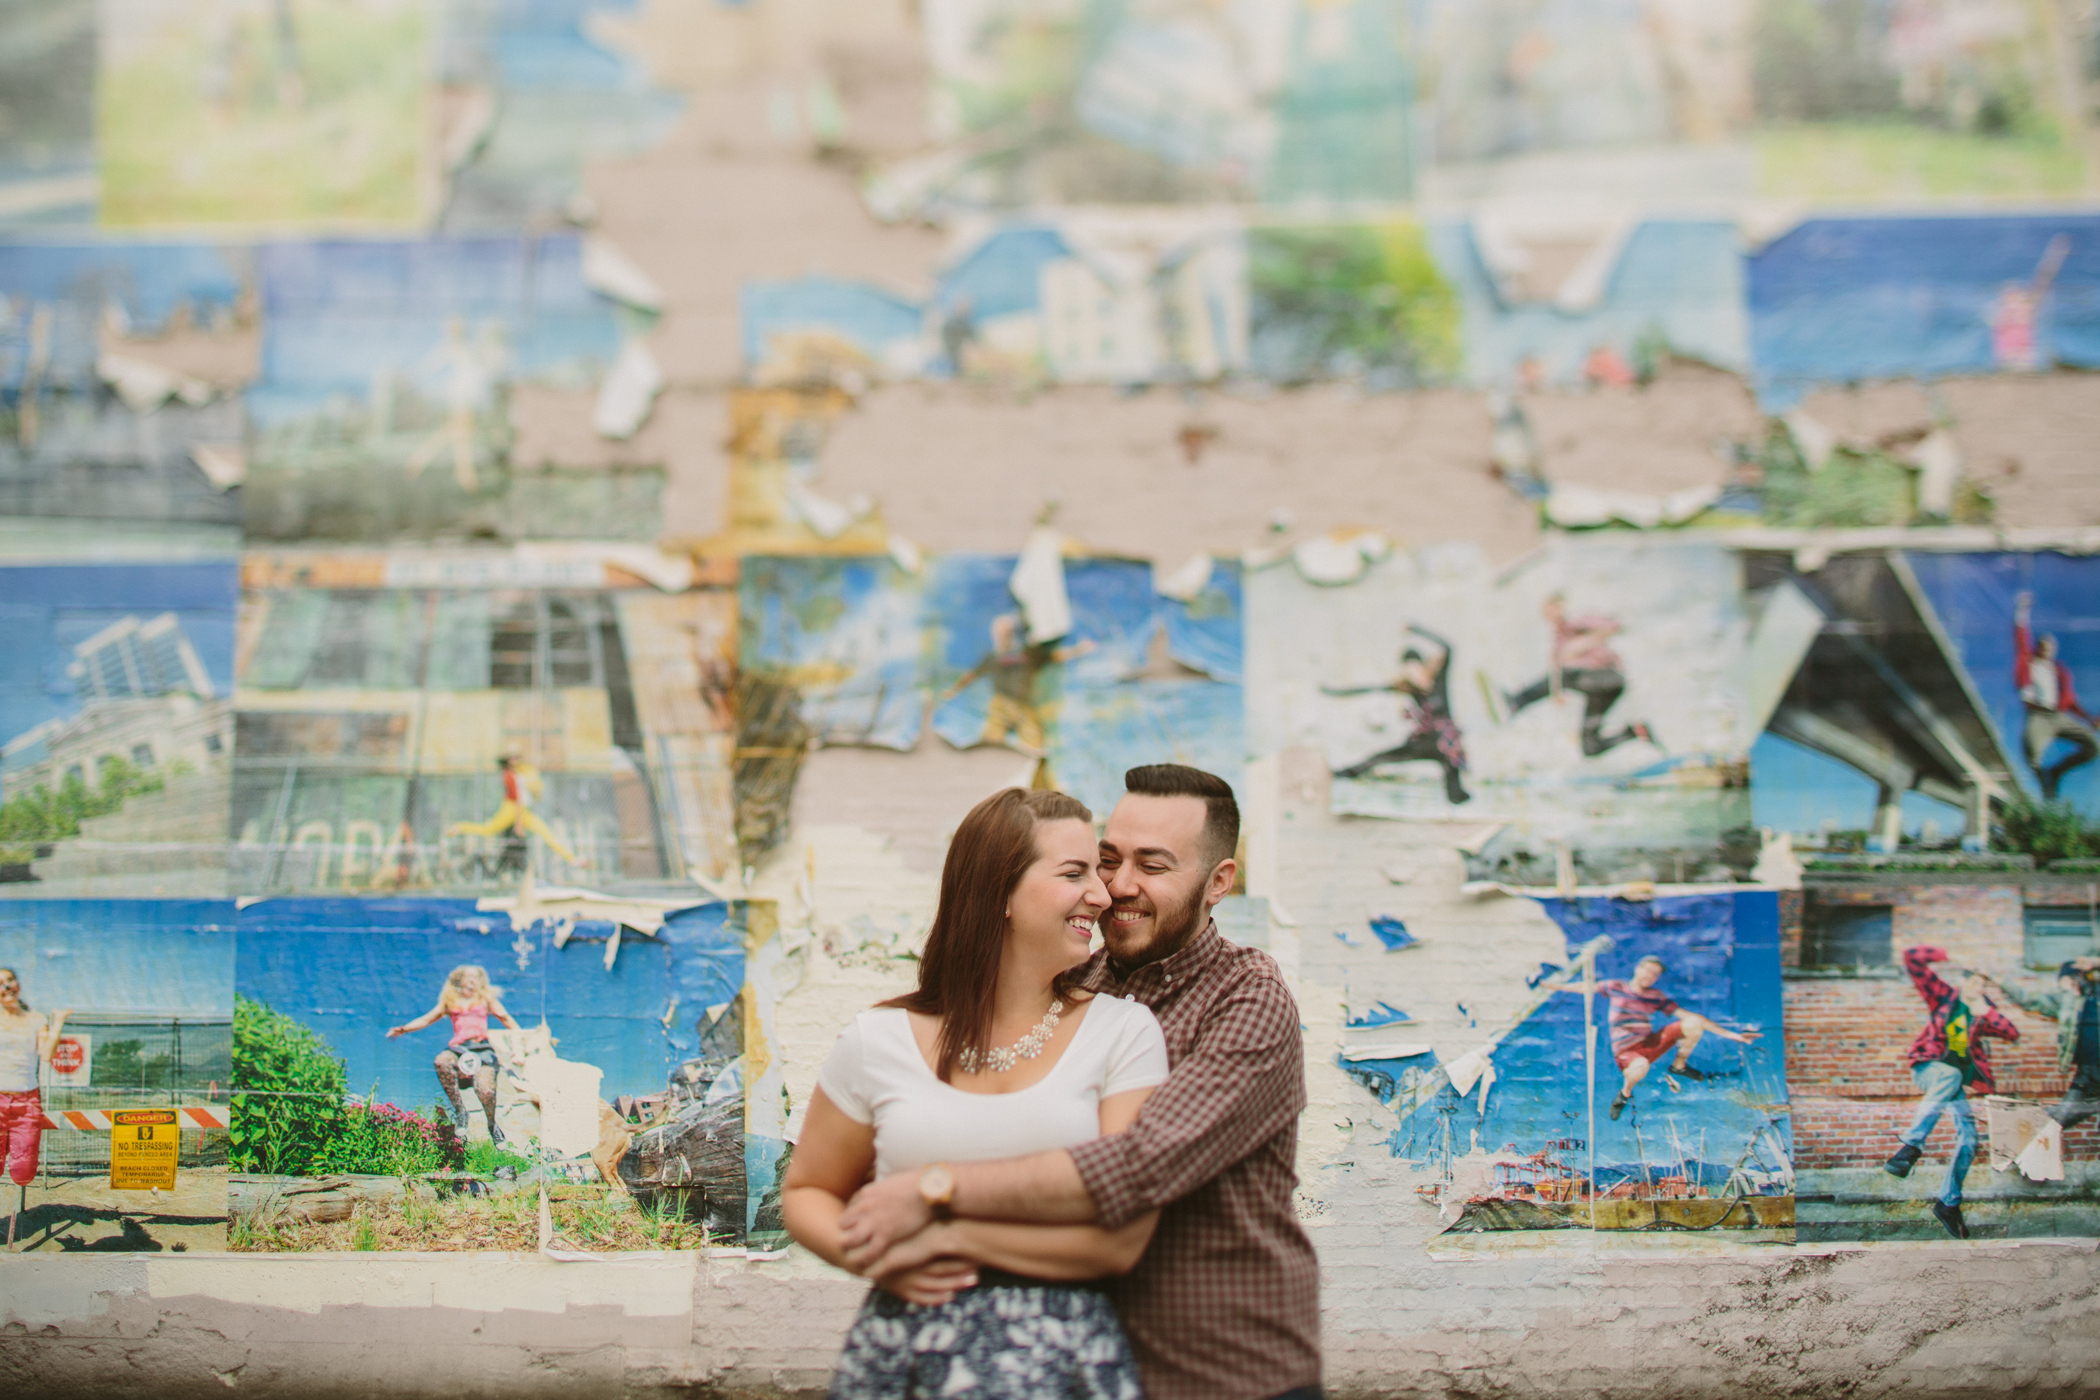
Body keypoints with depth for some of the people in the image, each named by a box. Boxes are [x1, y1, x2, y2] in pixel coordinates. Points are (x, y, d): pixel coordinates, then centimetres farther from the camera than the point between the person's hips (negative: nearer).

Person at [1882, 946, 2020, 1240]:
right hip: (1929, 1068, -5)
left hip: (1957, 1078, 5)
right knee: (1951, 1075, -40)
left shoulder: (1984, 1013, 15)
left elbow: (2012, 1033, -2)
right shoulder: (1943, 995, 6)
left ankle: (1949, 1203, 1)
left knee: (1968, 1136, -10)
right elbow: (1912, 958, -3)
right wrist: (1947, 956, -6)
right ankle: (1911, 1147, -52)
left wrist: (1987, 1012, -15)